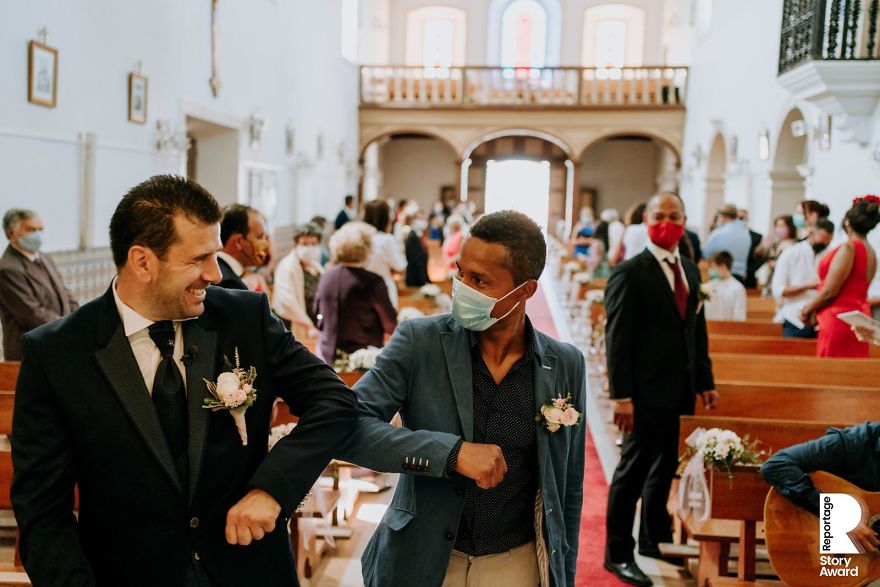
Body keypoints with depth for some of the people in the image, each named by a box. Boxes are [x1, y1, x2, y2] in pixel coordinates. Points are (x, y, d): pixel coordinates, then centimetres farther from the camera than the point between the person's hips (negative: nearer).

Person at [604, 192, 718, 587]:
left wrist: (705, 382, 11)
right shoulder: (629, 273, -10)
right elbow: (617, 339, -14)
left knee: (665, 468, 16)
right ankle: (618, 554, 13)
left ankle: (654, 540, 32)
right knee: (633, 469, 1)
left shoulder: (690, 271, 12)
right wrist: (621, 396, -18)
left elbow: (698, 331, 15)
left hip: (680, 391, 7)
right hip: (647, 392, -7)